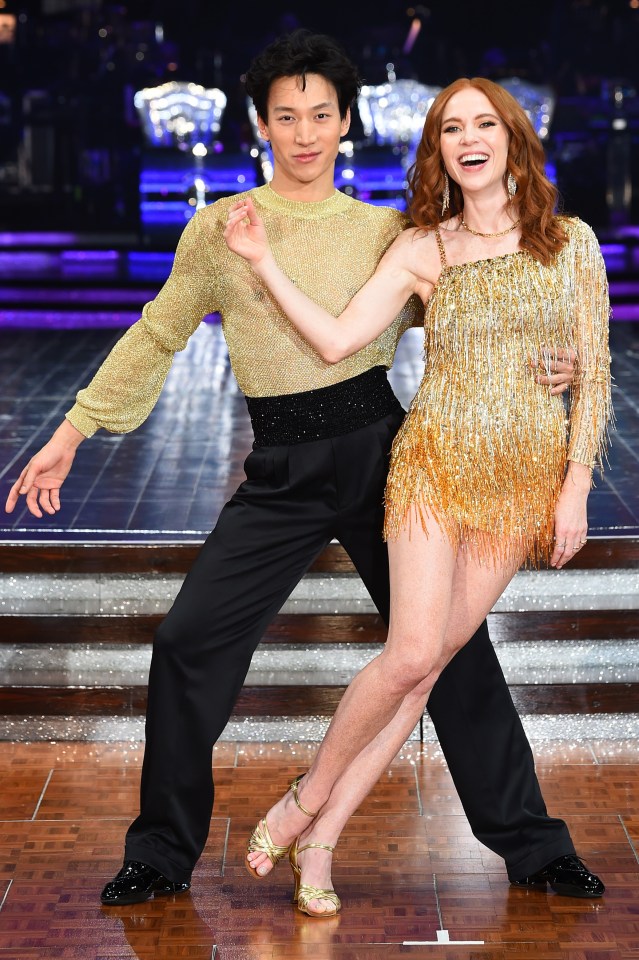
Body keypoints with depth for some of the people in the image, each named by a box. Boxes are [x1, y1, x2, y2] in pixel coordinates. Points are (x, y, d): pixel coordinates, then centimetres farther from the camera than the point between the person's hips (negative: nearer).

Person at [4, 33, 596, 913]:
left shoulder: (388, 232, 6)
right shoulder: (219, 228, 5)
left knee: (452, 643, 3)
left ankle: (532, 846, 18)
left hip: (378, 448, 0)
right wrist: (73, 432, 11)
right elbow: (157, 337, 13)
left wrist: (539, 366, -7)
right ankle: (162, 855, 13)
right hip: (280, 471, 0)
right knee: (188, 644, -6)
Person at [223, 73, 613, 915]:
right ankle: (311, 799, 11)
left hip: (525, 480, 1)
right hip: (434, 464, -1)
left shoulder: (571, 243, 4)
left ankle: (325, 831, 9)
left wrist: (576, 489, -3)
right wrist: (264, 261, -8)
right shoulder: (421, 251, 3)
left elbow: (594, 375, 3)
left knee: (429, 662, 1)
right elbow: (335, 341, -6)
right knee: (412, 656, -12)